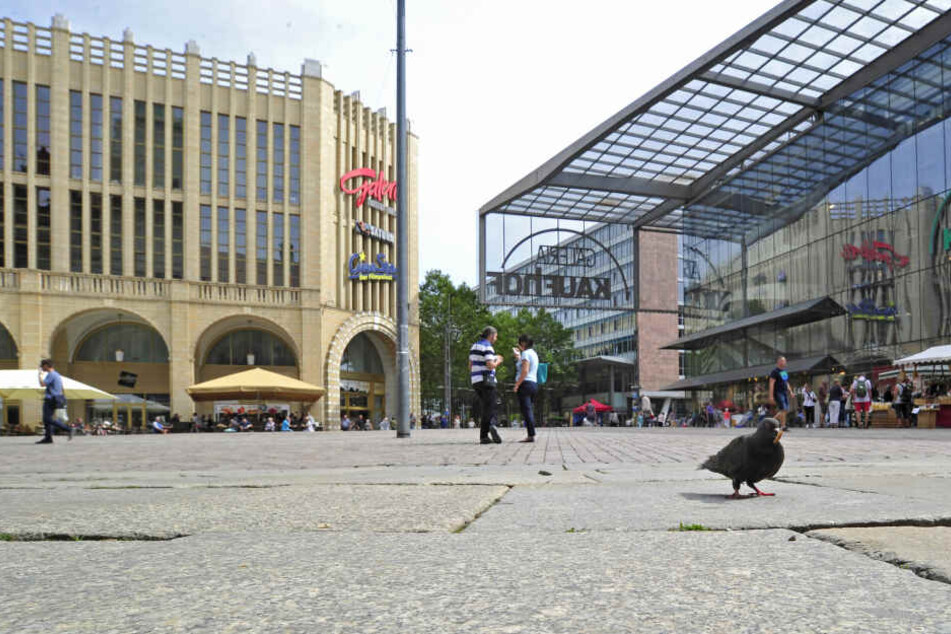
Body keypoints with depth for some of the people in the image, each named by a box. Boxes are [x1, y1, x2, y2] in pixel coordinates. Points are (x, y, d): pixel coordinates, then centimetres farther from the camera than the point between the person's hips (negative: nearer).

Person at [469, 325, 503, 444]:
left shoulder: (474, 346, 17)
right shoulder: (487, 347, -10)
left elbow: (470, 366, 19)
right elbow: (490, 366, -19)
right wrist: (498, 361, 2)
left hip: (475, 381, 8)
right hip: (486, 380, -8)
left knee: (485, 407, 12)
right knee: (489, 407, -7)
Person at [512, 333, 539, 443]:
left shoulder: (526, 353, -9)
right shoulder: (533, 353, 19)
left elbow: (525, 371, -19)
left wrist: (517, 385, -17)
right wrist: (517, 355, 32)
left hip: (525, 383, -9)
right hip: (534, 383, 9)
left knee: (526, 410, -10)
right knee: (530, 410, 10)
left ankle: (530, 435, -15)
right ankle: (531, 435, 8)